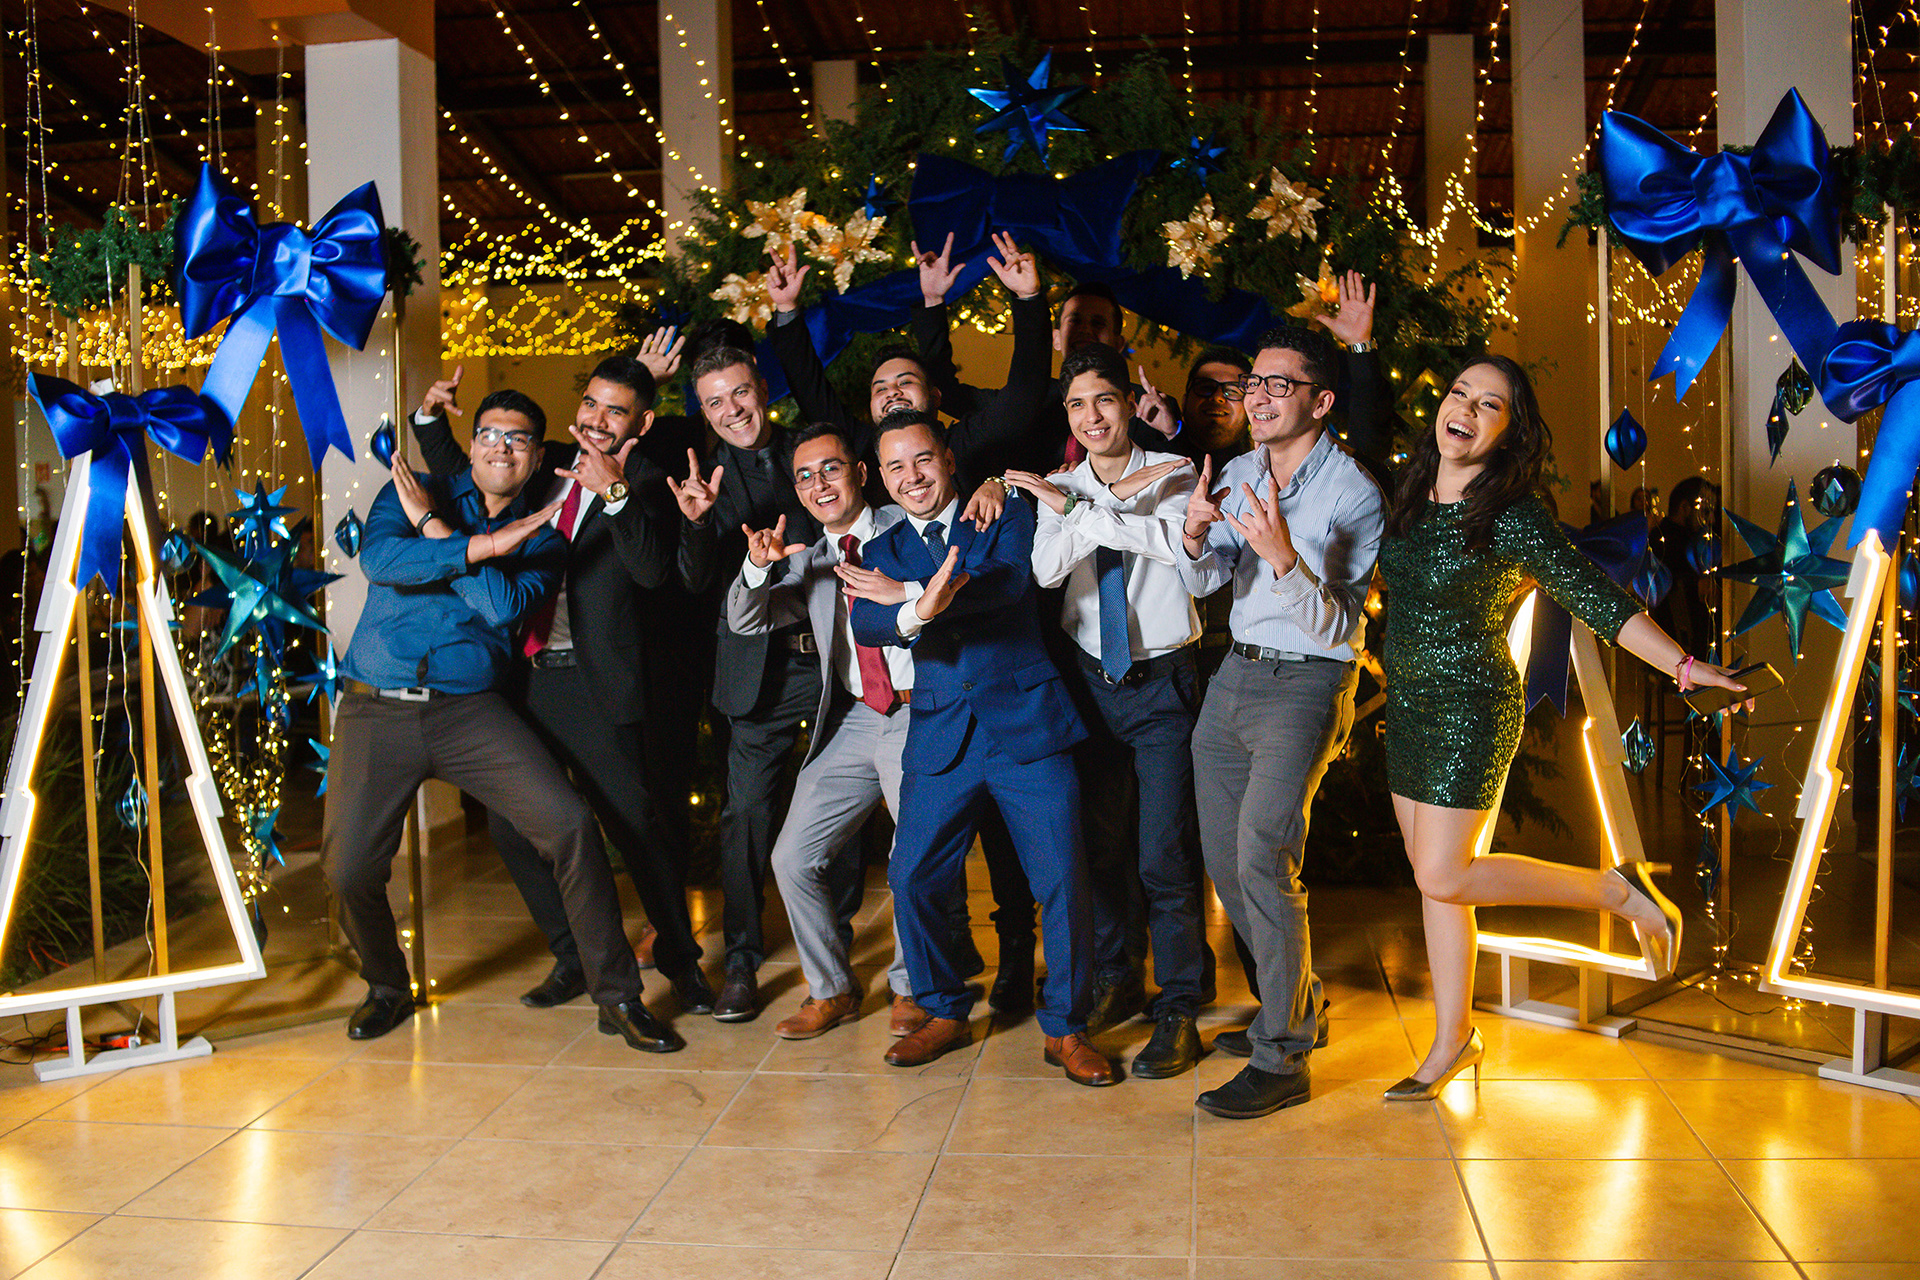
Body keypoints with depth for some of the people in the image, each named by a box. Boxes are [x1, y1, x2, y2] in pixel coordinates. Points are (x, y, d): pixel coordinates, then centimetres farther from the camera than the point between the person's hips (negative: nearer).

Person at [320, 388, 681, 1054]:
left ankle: (617, 997, -3)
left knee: (571, 825, -16)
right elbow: (378, 560, -13)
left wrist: (433, 527, -8)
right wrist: (480, 545, -16)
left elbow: (506, 604, -11)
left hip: (471, 709, 0)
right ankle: (387, 987, 27)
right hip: (377, 708, 0)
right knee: (348, 869, -6)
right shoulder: (413, 492, 8)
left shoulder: (540, 539, 10)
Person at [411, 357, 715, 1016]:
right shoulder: (549, 464, 13)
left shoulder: (646, 484, -4)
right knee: (512, 825, 10)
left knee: (636, 824, -5)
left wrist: (616, 493, -35)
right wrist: (432, 418, 12)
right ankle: (573, 957, 27)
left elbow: (652, 569, -22)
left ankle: (680, 959, 16)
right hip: (521, 674, 6)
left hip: (593, 684, -6)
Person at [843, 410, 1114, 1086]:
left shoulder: (1007, 516, 7)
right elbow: (865, 623, -8)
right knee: (912, 881, 1)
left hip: (1027, 726, -3)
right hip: (940, 738, 3)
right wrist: (917, 612, -32)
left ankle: (1065, 1029, 15)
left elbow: (1010, 579, -16)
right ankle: (945, 1013, 25)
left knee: (1063, 883, -4)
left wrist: (909, 593, -19)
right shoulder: (882, 553, 13)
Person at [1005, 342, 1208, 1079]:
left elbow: (1175, 539, -25)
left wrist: (1075, 507, -23)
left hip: (1164, 681, -4)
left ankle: (1178, 1011, 10)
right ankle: (1113, 982, 32)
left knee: (1164, 854, -5)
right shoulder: (1061, 490, 4)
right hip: (1092, 680, 4)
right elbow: (1046, 569, -13)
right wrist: (1118, 495, -21)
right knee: (1098, 842, 14)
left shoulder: (1173, 475, -4)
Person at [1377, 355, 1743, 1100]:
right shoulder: (1409, 490, 2)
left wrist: (1682, 665, -24)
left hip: (1471, 708, -7)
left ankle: (1619, 892, 10)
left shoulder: (1512, 519, -16)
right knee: (1431, 875, 11)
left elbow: (1597, 600, -17)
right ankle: (1453, 1040, 25)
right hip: (1408, 704, 7)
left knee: (1444, 877, -9)